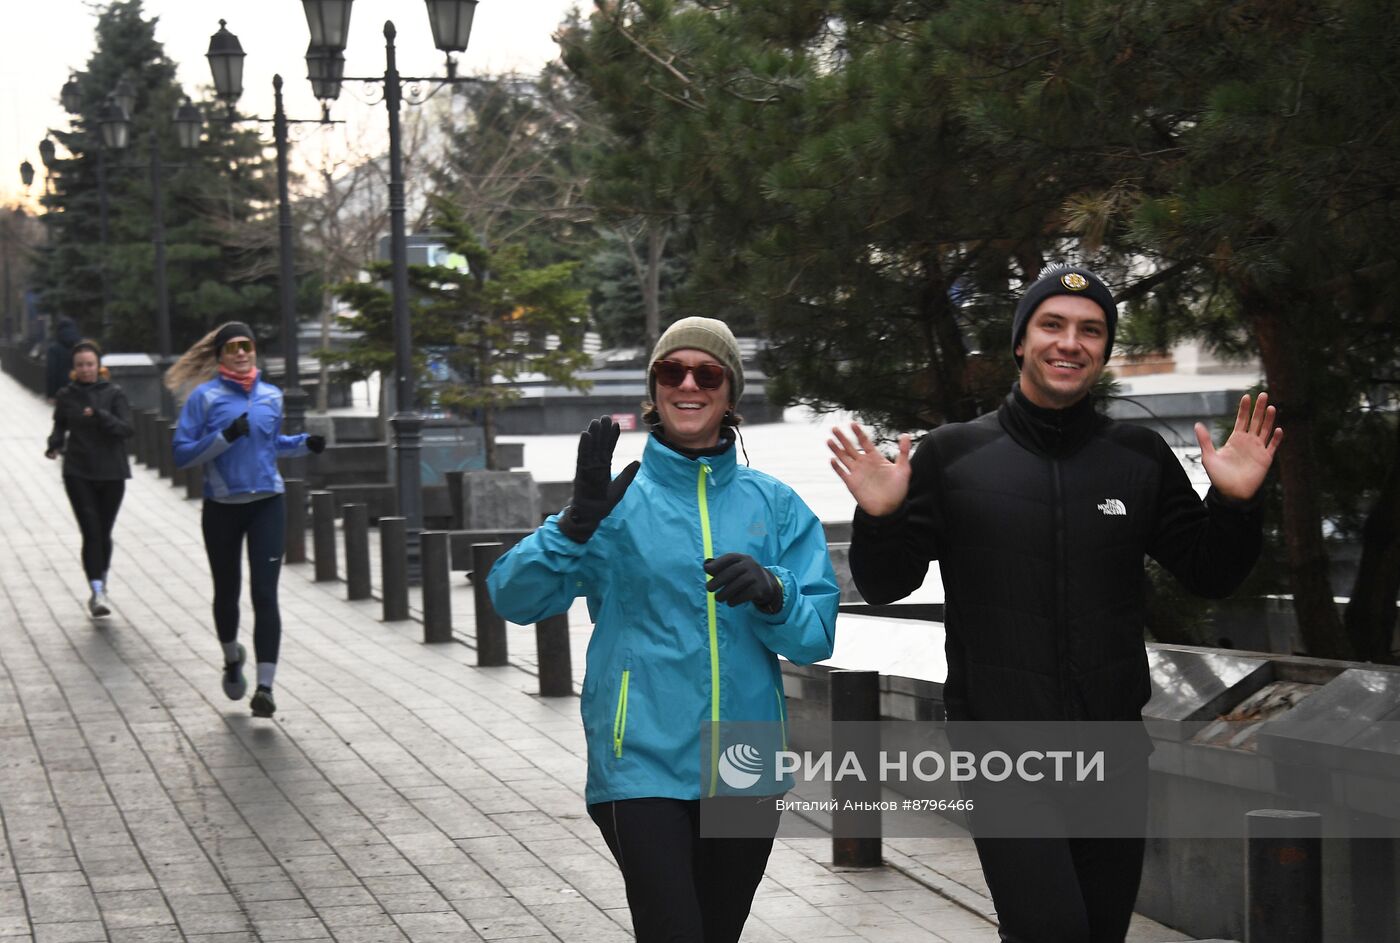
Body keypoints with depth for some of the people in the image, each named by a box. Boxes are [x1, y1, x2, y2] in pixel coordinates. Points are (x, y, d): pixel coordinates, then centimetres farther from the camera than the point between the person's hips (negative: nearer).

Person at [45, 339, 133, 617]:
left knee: (103, 532, 9)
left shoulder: (114, 394, -2)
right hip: (78, 473, 0)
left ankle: (100, 586, 30)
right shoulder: (66, 395, 2)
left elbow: (126, 429, -11)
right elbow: (60, 427, 12)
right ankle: (98, 592, -16)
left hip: (111, 473, 0)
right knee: (91, 531, -12)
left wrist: (99, 415, -26)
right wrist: (54, 446, -8)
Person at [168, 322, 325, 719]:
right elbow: (182, 453, -10)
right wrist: (225, 436, -21)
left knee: (265, 593, -11)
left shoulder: (271, 396, 7)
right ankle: (232, 658, 44)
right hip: (222, 507, -1)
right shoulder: (205, 397, -5)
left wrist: (306, 444, 7)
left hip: (267, 503, 1)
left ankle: (265, 686, -13)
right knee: (227, 592, 14)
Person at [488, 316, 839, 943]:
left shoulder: (773, 505, 5)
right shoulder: (620, 503, 0)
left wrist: (772, 594, -21)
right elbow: (512, 597, -10)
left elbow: (815, 638, 0)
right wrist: (578, 525, -25)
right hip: (644, 767, -3)